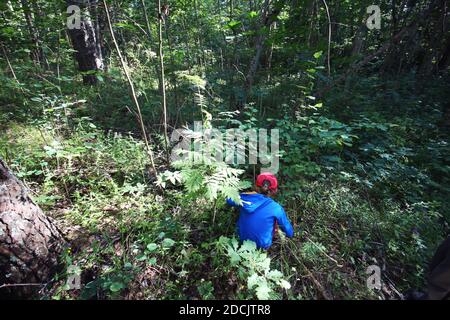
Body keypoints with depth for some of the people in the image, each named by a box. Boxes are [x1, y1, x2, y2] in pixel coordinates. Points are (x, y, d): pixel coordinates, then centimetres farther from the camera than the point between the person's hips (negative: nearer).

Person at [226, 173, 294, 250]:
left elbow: (229, 200, 8)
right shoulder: (276, 208, -21)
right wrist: (290, 234, 16)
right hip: (262, 246, -2)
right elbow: (290, 233, -6)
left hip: (242, 239, 3)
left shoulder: (245, 197, -14)